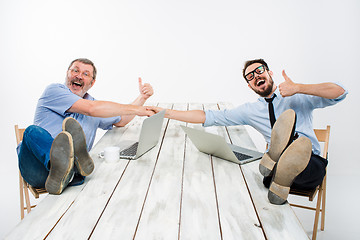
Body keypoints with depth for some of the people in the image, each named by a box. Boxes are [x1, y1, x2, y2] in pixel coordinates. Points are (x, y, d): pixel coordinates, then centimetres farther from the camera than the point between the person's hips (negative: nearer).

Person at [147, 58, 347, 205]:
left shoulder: (299, 97, 6)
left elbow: (339, 92, -7)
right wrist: (166, 113, -2)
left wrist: (297, 87, -21)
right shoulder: (250, 110, 9)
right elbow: (209, 117, 4)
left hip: (312, 166, -1)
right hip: (278, 164, 1)